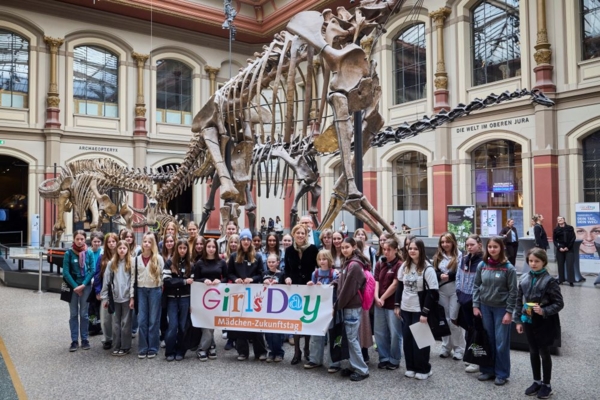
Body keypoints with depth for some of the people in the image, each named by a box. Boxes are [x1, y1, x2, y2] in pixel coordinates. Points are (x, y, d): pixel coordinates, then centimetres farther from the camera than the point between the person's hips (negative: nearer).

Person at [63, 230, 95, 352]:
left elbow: (92, 270, -3)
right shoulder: (69, 253, -6)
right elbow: (66, 272, -7)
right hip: (72, 286, -1)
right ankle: (74, 341, 11)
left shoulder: (89, 253, -2)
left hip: (86, 286, 1)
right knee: (73, 314, 5)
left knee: (84, 314, 7)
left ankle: (85, 340, 15)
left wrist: (83, 285, -12)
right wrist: (75, 286, -11)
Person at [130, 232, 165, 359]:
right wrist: (132, 296, 5)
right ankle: (142, 348, 13)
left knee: (153, 320, 3)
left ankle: (153, 348, 12)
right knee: (142, 321, 4)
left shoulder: (158, 258, -2)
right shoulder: (137, 259, 6)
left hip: (155, 290, -2)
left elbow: (163, 276, -1)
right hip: (141, 291, 2)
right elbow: (133, 278, 8)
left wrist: (163, 293, -5)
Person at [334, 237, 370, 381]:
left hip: (352, 306, -10)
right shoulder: (349, 263, 14)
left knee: (352, 338, -4)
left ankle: (362, 370, 4)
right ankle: (355, 366, 21)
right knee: (351, 338, 13)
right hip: (350, 305, 10)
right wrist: (339, 300, 9)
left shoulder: (354, 265, -18)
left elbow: (348, 288, -19)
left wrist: (338, 305, -11)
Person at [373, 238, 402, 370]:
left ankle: (394, 360, 18)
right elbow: (376, 282, 4)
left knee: (394, 333, 3)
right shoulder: (380, 264, 9)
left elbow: (395, 285, -13)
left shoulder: (399, 265, -10)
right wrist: (377, 298, -11)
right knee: (379, 332, 11)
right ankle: (384, 358, 24)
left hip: (393, 304, -6)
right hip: (379, 303, 6)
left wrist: (383, 298, -8)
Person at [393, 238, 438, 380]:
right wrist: (397, 305, 8)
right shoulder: (404, 266, 6)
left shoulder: (427, 269, -13)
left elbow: (432, 292, -15)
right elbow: (399, 286, 13)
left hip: (419, 311, -5)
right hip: (405, 309, 6)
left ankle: (424, 369, 16)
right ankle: (411, 367, 22)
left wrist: (425, 312, -16)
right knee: (407, 339, 9)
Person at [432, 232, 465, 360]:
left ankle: (459, 349, 10)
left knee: (454, 319, -2)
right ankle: (446, 347, 22)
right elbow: (433, 273, 3)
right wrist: (440, 276, -16)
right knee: (444, 319, 11)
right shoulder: (438, 256, 9)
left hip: (455, 291, -4)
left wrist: (449, 276, -18)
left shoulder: (459, 255, -4)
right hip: (442, 291, 4)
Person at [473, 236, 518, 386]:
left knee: (501, 342, 3)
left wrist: (509, 312, -11)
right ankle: (487, 370, 25)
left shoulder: (508, 268, -11)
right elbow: (476, 286, 5)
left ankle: (501, 373, 18)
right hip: (485, 307, 4)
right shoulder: (482, 265, 0)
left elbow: (513, 292, -9)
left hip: (501, 308, -3)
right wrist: (475, 306, -1)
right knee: (487, 340, 12)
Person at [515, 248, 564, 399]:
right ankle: (537, 381, 32)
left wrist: (544, 311, -25)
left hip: (544, 323, -4)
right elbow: (519, 301, 7)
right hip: (528, 321, 5)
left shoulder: (549, 281, -14)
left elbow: (559, 303, -11)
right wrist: (518, 320, 6)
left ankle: (546, 384, 26)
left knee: (544, 353, 9)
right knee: (533, 352, 16)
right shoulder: (524, 279, 0)